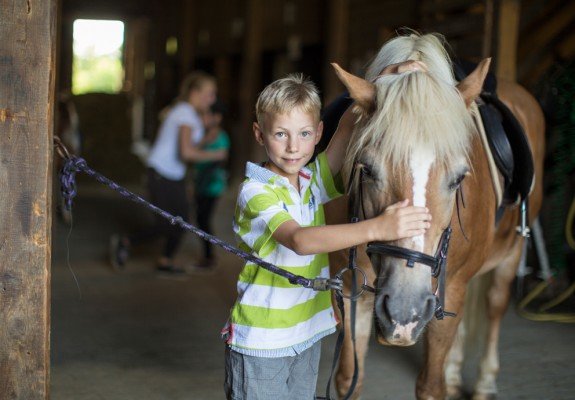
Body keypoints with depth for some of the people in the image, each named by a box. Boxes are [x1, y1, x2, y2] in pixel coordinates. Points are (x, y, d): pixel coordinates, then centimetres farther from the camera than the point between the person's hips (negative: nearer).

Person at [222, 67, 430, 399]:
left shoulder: (315, 179, 2)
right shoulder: (256, 192, -19)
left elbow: (349, 126, -6)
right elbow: (300, 240, -35)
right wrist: (376, 228, -47)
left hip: (308, 334, 6)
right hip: (261, 343, -6)